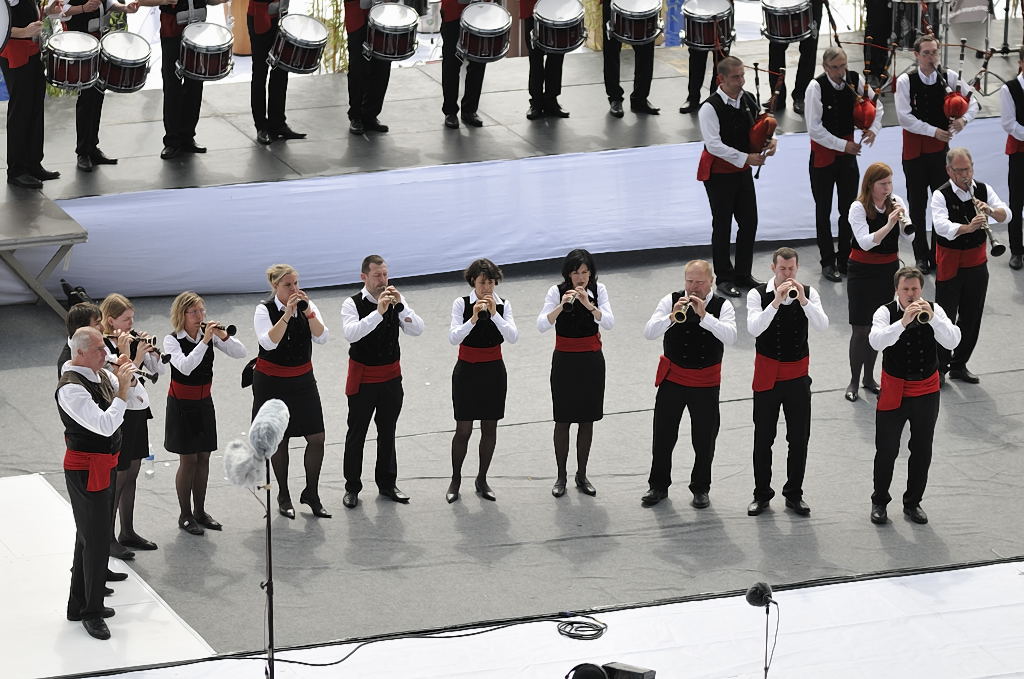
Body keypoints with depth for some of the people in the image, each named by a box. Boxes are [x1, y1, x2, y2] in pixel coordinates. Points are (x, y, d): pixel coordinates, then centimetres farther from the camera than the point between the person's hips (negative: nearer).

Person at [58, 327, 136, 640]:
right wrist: (122, 388, -25)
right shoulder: (71, 388, -24)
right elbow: (105, 425, -30)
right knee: (96, 540, -3)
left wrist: (127, 376, -1)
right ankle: (91, 613, 8)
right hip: (86, 469, -10)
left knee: (89, 537, 19)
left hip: (105, 466, 10)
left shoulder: (100, 375, 4)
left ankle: (80, 604, 32)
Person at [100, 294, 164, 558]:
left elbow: (158, 371, 8)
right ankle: (108, 539, 8)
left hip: (138, 412, 8)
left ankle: (128, 532, 27)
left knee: (132, 475, 16)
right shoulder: (103, 347, -19)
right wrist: (136, 355, -30)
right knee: (117, 478, -2)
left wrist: (152, 349, -8)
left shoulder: (133, 339, 4)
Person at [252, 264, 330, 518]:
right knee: (279, 440, 5)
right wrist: (287, 314, -32)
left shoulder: (307, 305, -1)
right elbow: (269, 342, -27)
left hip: (302, 380, 3)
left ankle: (311, 493, 14)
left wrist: (308, 312, -24)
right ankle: (283, 497, 20)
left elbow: (322, 337, -12)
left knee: (317, 438, -1)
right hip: (272, 381, -3)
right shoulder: (264, 310, -11)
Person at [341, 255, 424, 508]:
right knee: (356, 434, 4)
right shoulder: (353, 304, -13)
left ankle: (387, 483, 28)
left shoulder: (396, 300, -1)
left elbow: (417, 330, -11)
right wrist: (378, 312, -38)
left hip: (391, 376, 4)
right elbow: (351, 334, -31)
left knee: (387, 432, 15)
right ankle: (352, 487, 14)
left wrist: (400, 305, -25)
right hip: (363, 378, -4)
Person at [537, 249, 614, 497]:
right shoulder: (557, 292, -9)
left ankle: (582, 475, 19)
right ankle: (561, 476, 12)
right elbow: (542, 325, -19)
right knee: (563, 420, 2)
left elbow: (609, 323, -14)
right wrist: (562, 305, -32)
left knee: (587, 419, 8)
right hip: (565, 361, -2)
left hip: (592, 360, 2)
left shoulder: (598, 290, -3)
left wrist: (589, 305, -29)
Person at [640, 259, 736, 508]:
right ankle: (658, 486, 24)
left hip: (706, 382, -1)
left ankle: (700, 489, 25)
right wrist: (672, 317, -32)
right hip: (673, 378, 1)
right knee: (663, 436, 8)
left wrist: (704, 315, -34)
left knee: (704, 439, 9)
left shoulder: (722, 306, -7)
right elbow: (649, 332, -15)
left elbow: (730, 337, -24)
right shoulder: (671, 301, -5)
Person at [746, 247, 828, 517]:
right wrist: (776, 302, -32)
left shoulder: (808, 293, -2)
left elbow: (822, 325, -17)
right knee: (763, 438, 7)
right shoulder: (758, 294, -8)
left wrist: (803, 300, -29)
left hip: (797, 375, 2)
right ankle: (761, 494, 19)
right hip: (767, 375, -2)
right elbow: (754, 328, -23)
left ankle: (794, 494, 20)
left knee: (799, 438, 7)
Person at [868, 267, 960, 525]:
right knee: (886, 450, 5)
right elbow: (876, 341, -30)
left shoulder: (933, 310, -6)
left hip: (926, 390, 2)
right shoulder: (886, 312, -12)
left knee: (922, 450, 12)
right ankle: (879, 502, 22)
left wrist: (932, 318, -33)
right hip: (894, 391, -2)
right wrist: (903, 322, -42)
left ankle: (913, 502, 28)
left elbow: (952, 341, -18)